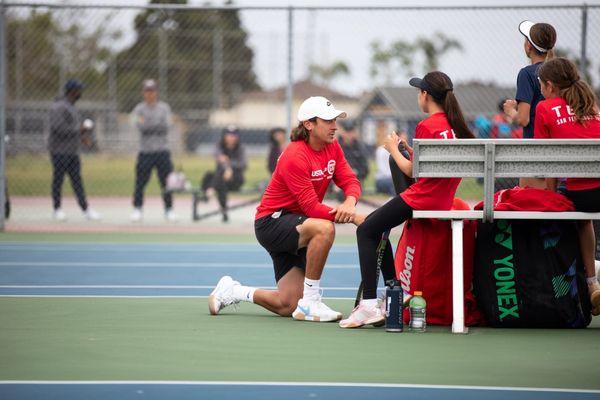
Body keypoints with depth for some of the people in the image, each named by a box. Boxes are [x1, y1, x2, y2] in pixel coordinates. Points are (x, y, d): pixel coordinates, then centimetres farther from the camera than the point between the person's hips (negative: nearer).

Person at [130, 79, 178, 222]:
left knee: (166, 182, 0)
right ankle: (137, 209, 7)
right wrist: (157, 125, -15)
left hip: (162, 151, 1)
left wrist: (148, 124, -10)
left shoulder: (164, 107, 7)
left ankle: (169, 210, 8)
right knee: (140, 182, -3)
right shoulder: (139, 109, 4)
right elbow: (140, 126, -13)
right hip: (145, 151, -1)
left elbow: (166, 126, -7)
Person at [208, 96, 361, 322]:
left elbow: (350, 181, -5)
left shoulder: (332, 148, 3)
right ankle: (310, 303, -29)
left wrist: (350, 203, -29)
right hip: (271, 222, -8)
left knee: (287, 306, 0)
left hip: (295, 223, 8)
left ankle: (232, 291, 25)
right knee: (324, 228, -38)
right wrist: (350, 218, -34)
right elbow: (311, 207, -26)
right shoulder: (294, 157, -23)